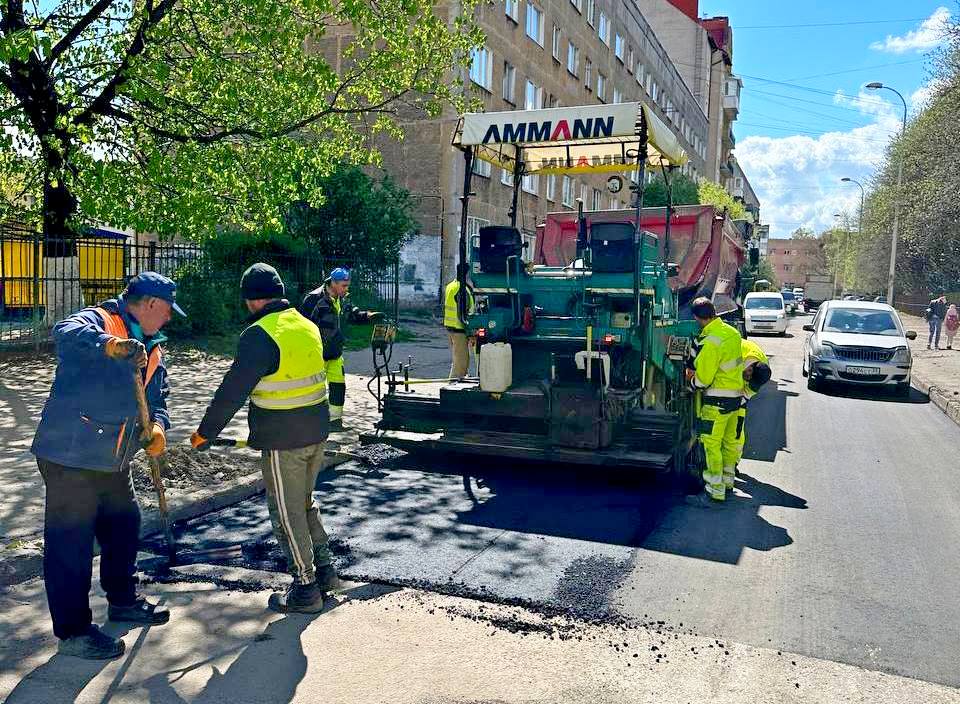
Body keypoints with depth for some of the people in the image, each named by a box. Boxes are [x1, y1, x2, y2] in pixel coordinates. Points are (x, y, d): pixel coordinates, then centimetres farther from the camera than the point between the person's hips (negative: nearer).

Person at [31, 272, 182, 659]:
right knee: (71, 544, 0)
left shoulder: (150, 348, 13)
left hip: (113, 461, 9)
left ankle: (123, 600, 40)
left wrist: (157, 424, -3)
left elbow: (156, 396, 17)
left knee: (124, 527, 21)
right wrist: (108, 344, -51)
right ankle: (73, 631, 12)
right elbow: (65, 333, -35)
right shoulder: (96, 321, -12)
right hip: (71, 457, -9)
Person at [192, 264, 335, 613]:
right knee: (306, 503, 23)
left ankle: (306, 589, 16)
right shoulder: (307, 326, 7)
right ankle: (325, 570, 31)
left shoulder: (260, 335, -17)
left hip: (282, 441, -8)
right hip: (316, 432, 8)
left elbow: (232, 391, -17)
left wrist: (205, 432, -5)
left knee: (287, 514, 6)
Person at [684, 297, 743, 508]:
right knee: (730, 440, 19)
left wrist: (691, 382, 3)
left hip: (717, 399, -9)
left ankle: (714, 493, -3)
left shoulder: (709, 341, -22)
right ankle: (727, 480, 33)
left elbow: (703, 378, -19)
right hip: (736, 393, 9)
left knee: (712, 445, -4)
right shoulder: (732, 332, 5)